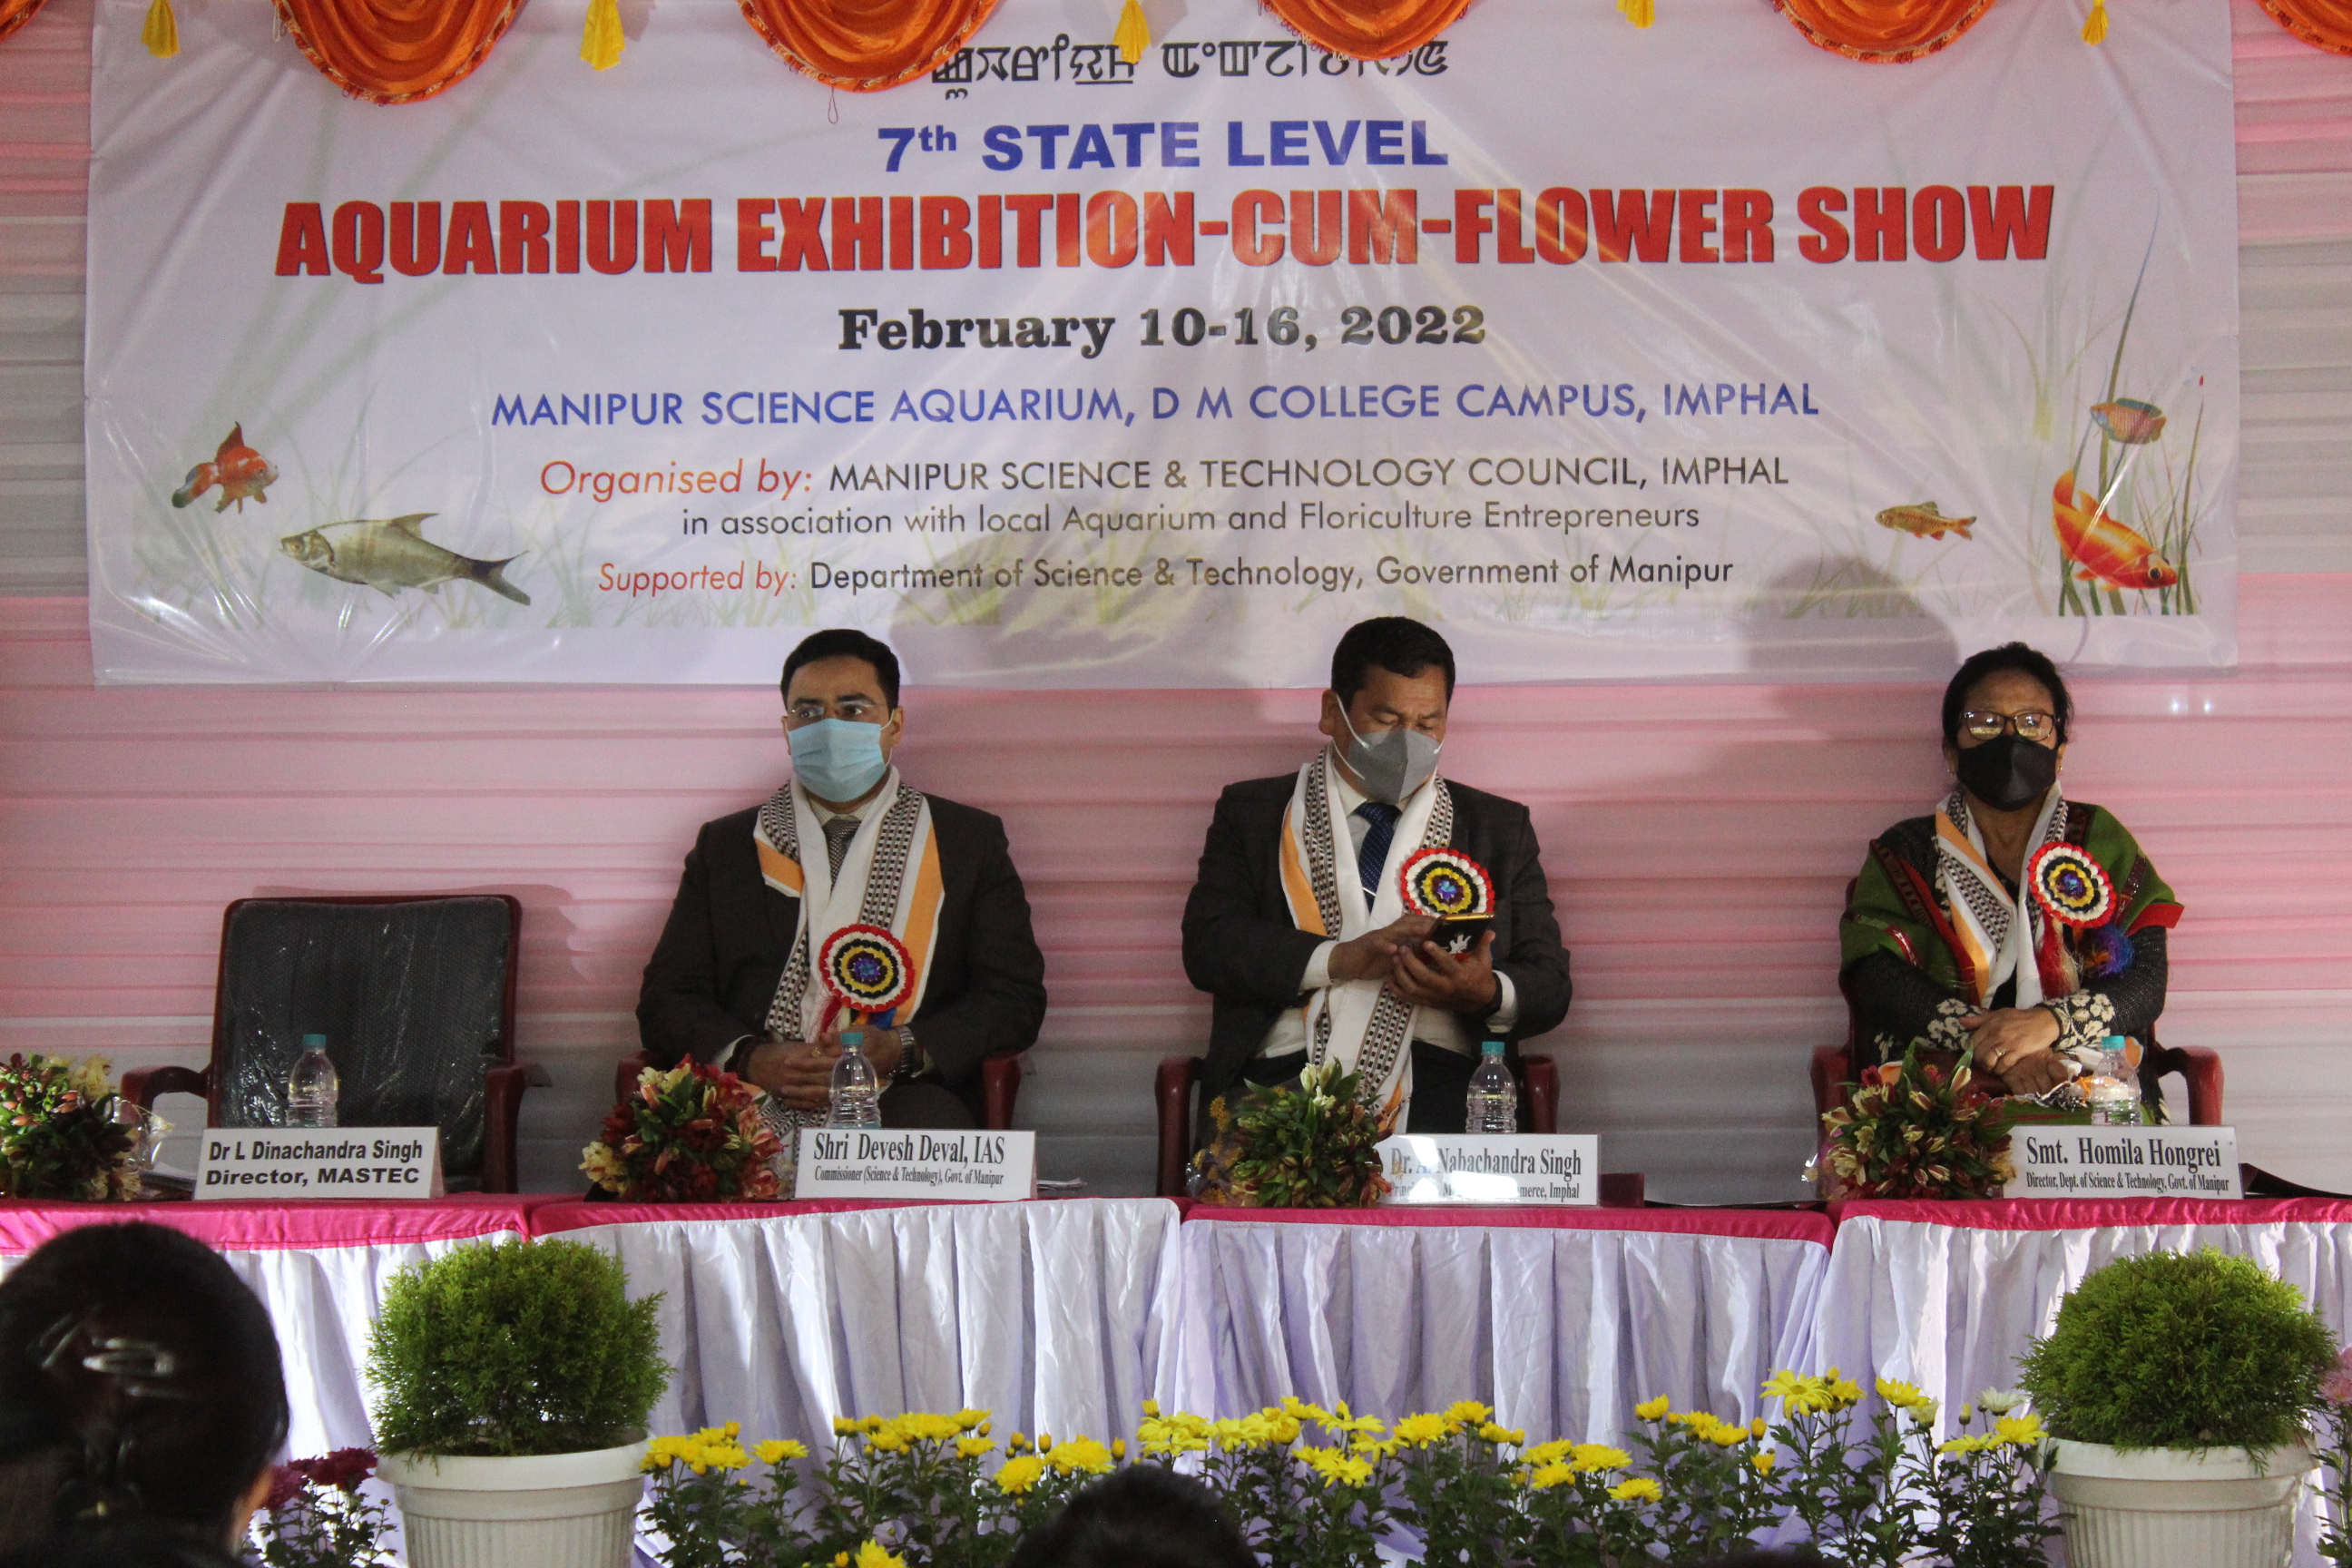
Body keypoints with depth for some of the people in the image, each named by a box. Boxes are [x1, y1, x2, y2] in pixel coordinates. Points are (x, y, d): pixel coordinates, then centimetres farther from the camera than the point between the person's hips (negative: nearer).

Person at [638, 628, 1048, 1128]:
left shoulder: (967, 841, 17)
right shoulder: (724, 846, 22)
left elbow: (1016, 999, 9)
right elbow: (667, 998, 15)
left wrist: (900, 1050, -10)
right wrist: (750, 1058, -8)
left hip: (898, 1098, -1)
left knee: (930, 1118, -38)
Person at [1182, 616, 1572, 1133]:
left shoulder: (1500, 828, 21)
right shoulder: (1253, 815, 17)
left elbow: (1549, 984, 14)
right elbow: (1206, 946, 2)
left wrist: (1485, 994, -11)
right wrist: (1342, 958, -14)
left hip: (1441, 1084, 1)